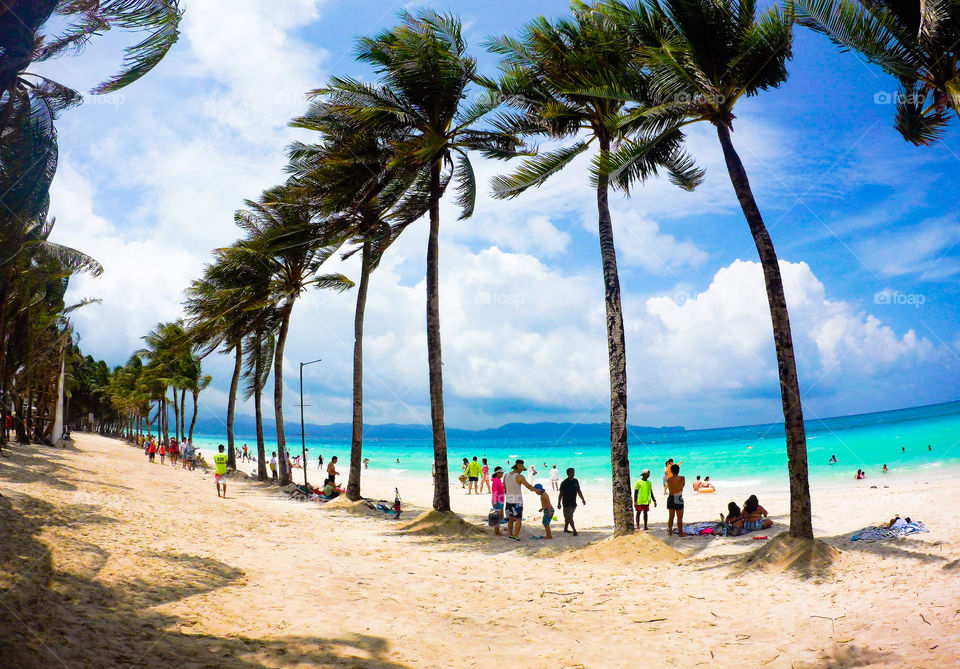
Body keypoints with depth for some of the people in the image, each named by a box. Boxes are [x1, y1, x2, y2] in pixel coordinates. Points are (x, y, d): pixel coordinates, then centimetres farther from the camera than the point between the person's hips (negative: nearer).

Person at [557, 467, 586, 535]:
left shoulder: (576, 481, 6)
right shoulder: (564, 483, -12)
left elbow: (579, 491, 15)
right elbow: (561, 494, -10)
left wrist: (582, 499, 10)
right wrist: (559, 503, -12)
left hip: (573, 503, 6)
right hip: (566, 503, -6)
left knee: (568, 517, 18)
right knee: (570, 517, -9)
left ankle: (565, 529, 30)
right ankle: (574, 530, -9)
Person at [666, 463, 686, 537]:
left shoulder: (668, 479, -2)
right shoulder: (682, 478, -9)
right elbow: (683, 485, 6)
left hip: (670, 498, 4)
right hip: (678, 499, -4)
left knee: (670, 517, 15)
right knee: (679, 517, 4)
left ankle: (670, 531, 22)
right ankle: (680, 532, 8)